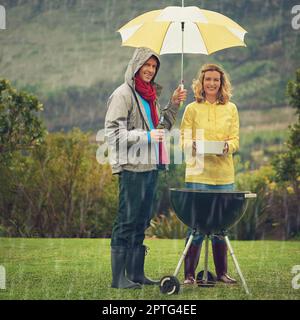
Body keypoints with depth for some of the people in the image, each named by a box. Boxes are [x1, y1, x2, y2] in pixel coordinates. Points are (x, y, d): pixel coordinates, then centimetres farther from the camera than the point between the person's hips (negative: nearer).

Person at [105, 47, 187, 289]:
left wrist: (174, 104, 15)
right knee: (127, 220, -8)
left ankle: (136, 273, 19)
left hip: (151, 165, 9)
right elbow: (113, 133, -14)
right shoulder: (123, 94, -7)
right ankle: (118, 277, -5)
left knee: (142, 222, 12)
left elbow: (162, 127, 28)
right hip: (131, 167, -9)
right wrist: (146, 136, -20)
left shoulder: (150, 94, 18)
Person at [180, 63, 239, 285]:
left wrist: (227, 146, -14)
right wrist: (192, 146, -18)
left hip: (224, 175, 2)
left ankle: (221, 272, 15)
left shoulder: (231, 109, 10)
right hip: (198, 174, -2)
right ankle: (190, 273, 2)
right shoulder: (192, 109, 4)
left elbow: (235, 140, 7)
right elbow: (183, 139, 3)